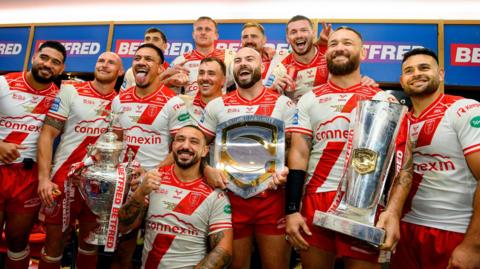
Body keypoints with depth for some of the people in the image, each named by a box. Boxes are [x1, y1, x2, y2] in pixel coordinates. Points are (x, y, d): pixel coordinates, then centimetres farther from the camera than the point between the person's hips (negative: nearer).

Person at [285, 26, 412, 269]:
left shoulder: (384, 100, 4)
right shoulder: (309, 100, 7)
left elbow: (403, 159, -2)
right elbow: (298, 154, 1)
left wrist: (393, 211, -15)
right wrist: (292, 210, -6)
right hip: (315, 204, 1)